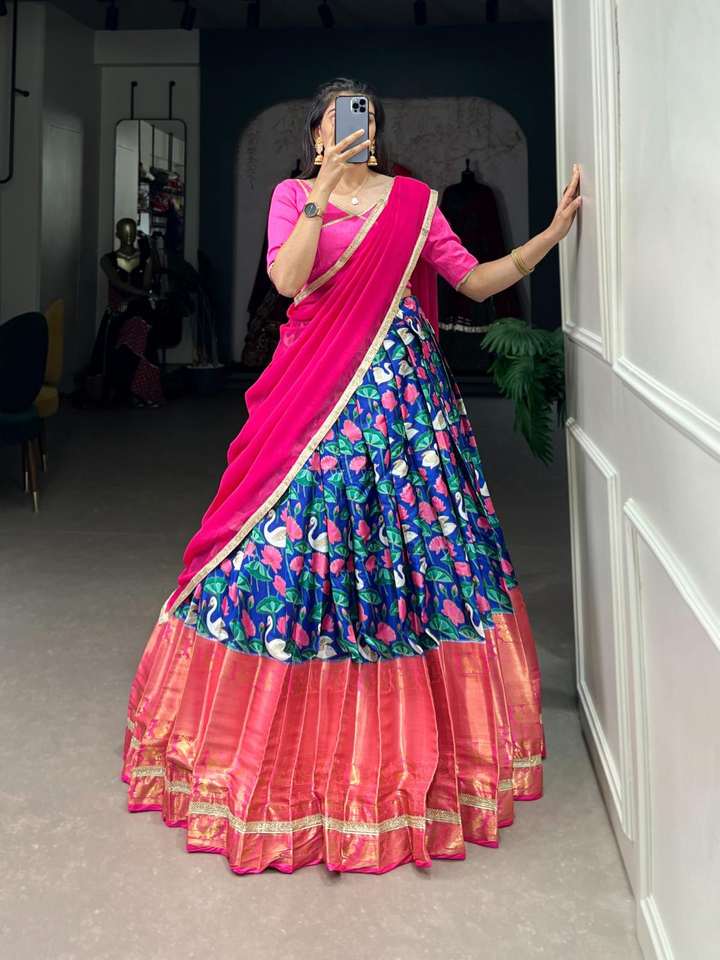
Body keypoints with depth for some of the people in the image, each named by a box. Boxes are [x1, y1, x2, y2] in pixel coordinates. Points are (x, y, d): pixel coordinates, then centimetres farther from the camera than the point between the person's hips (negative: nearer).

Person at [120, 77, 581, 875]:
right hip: (317, 390, -1)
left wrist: (552, 233, 3)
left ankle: (410, 741, 20)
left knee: (411, 542, 3)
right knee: (294, 538, -3)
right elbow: (287, 279, -9)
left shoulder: (414, 200, 11)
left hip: (401, 389, 2)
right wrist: (323, 191, -14)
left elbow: (476, 280, 10)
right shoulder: (293, 195, 8)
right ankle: (299, 735, 16)